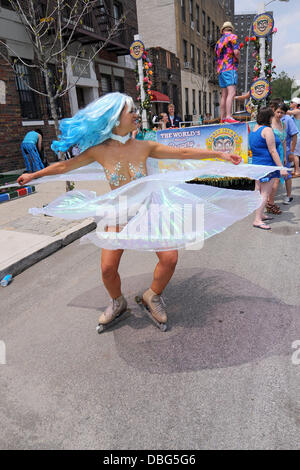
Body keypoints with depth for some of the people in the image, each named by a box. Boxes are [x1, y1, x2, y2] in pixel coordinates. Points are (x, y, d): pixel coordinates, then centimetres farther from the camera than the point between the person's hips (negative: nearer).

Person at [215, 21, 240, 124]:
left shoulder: (219, 41, 22)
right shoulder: (233, 37, 1)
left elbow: (217, 59, 24)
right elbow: (236, 51, -13)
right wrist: (238, 59, 5)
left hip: (220, 69, 8)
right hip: (230, 68, -8)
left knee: (224, 95, 9)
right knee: (231, 93, -17)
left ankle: (222, 118, 9)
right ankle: (228, 117, -30)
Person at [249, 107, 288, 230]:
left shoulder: (253, 130, 13)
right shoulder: (267, 130, -14)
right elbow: (272, 151, -18)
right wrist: (281, 168, -17)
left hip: (257, 163, 10)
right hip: (267, 165, -10)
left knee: (260, 192, 17)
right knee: (265, 193, -8)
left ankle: (260, 214, 27)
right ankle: (257, 220, -11)